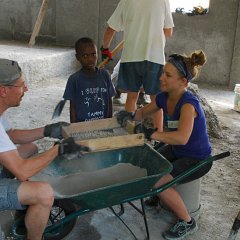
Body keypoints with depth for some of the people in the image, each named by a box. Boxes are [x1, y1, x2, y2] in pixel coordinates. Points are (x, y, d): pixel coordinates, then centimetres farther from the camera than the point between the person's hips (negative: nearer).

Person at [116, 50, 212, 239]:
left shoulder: (188, 103, -30)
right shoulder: (164, 97, -7)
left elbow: (182, 137, -46)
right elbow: (143, 113, 8)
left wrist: (151, 133, -41)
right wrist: (130, 115, -14)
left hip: (197, 159, -8)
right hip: (176, 151, 8)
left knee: (155, 181, -20)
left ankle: (187, 222, 0)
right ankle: (160, 195, 28)